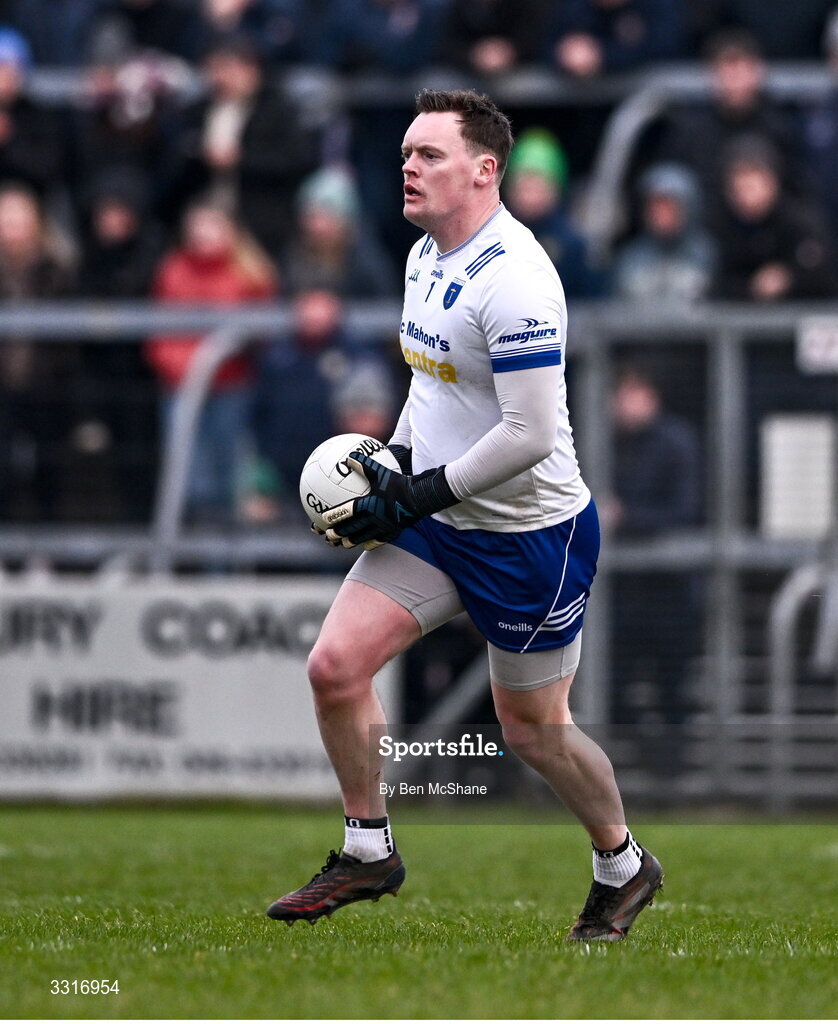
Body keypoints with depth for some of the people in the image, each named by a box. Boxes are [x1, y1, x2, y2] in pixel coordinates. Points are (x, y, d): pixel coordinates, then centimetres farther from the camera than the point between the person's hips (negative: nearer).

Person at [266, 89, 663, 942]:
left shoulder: (512, 279, -24)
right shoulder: (426, 256, 6)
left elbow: (530, 434, -27)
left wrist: (419, 496, -20)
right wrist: (394, 466, 7)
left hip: (529, 538, -8)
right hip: (437, 518, 8)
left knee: (531, 727, 7)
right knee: (336, 665, -5)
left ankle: (622, 865, 31)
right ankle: (367, 851, 11)